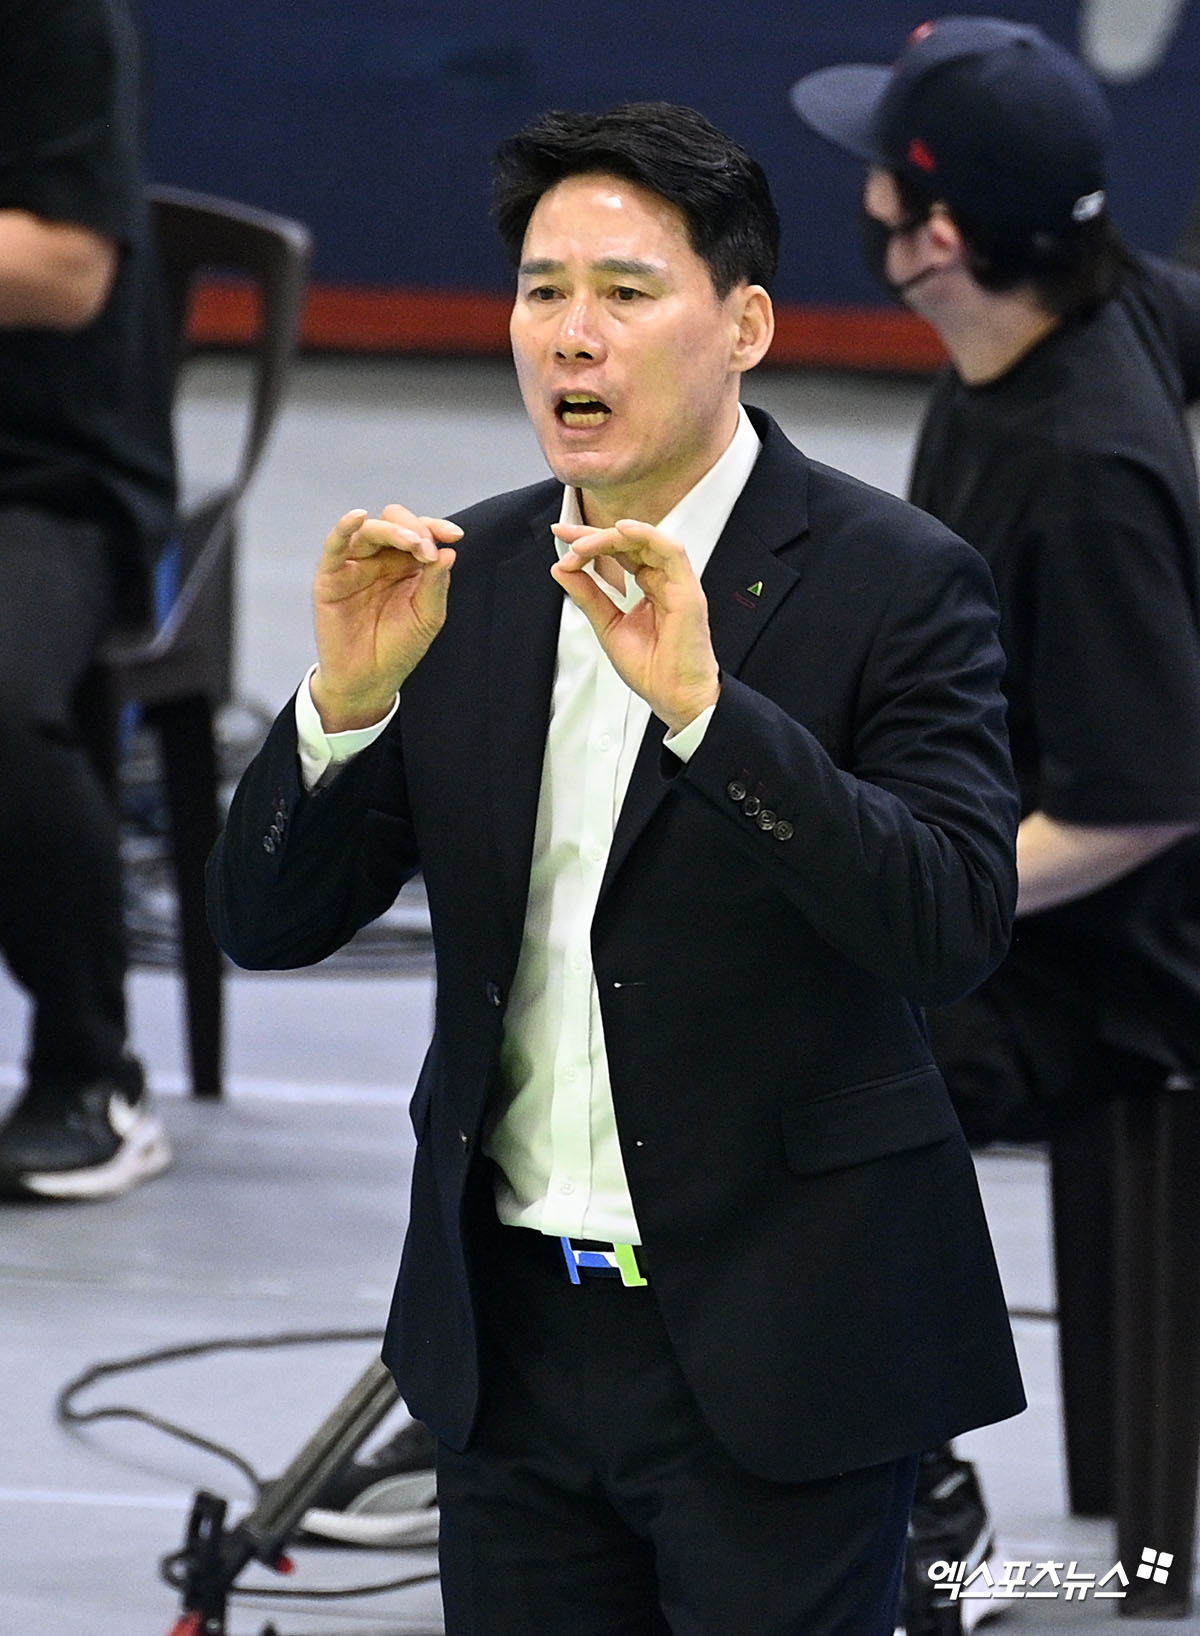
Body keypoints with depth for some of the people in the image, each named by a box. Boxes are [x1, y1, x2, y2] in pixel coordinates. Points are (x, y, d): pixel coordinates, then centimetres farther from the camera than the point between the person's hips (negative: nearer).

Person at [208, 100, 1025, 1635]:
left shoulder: (893, 579, -8)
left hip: (771, 1338, -5)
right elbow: (267, 922, 5)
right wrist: (348, 694, -14)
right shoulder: (463, 576, 6)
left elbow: (955, 922, -21)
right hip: (509, 1335, 5)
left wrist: (700, 701, -30)